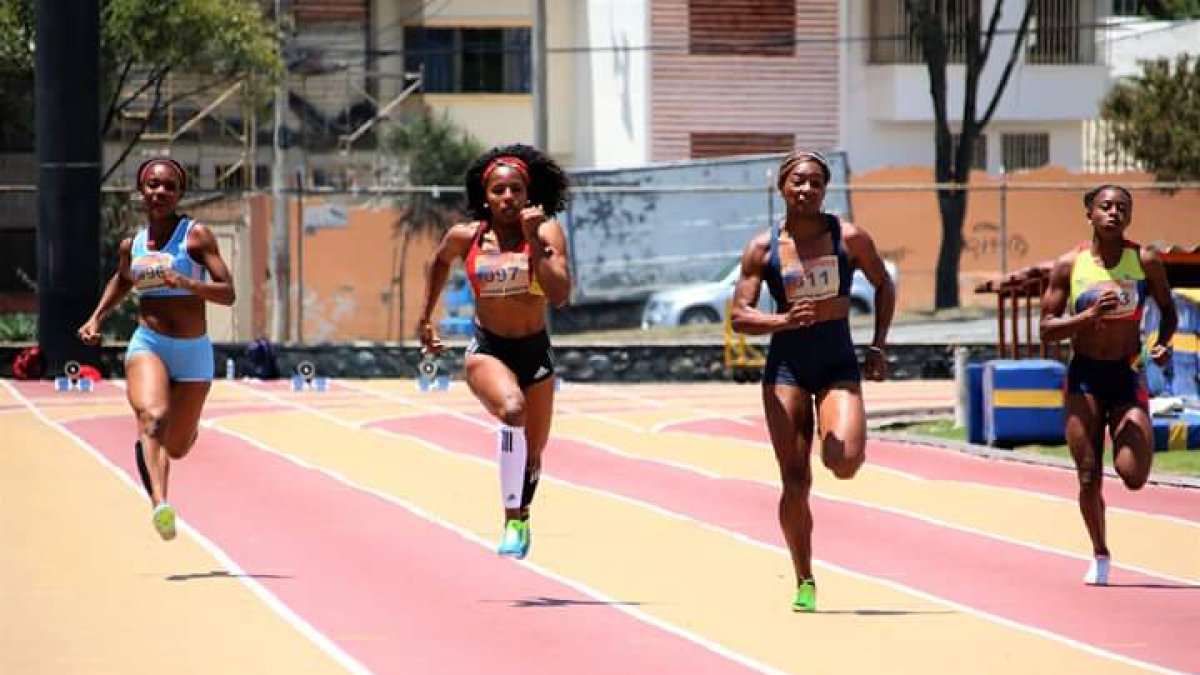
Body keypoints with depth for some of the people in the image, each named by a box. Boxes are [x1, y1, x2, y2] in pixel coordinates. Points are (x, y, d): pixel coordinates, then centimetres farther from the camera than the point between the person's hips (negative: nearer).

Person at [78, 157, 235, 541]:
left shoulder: (196, 236, -5)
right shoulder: (133, 245, 7)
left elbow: (228, 294, -13)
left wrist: (184, 282, -29)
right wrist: (96, 319, 16)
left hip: (194, 352, -1)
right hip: (148, 346, 1)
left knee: (176, 449, 11)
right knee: (153, 418, -30)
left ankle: (187, 428, 52)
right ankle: (160, 505, -49)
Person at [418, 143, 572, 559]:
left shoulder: (548, 232, -10)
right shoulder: (465, 238, -5)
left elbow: (559, 295, -23)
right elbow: (440, 262, 19)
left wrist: (533, 240, -25)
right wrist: (425, 318, 22)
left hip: (536, 352, 2)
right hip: (487, 351, -2)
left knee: (533, 454, 15)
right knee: (512, 408, -34)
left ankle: (522, 516, 48)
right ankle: (512, 520, -29)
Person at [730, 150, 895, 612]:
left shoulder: (849, 238, -3)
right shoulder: (763, 249, -3)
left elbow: (884, 286, 11)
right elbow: (740, 315, -5)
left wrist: (878, 347, 5)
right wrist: (784, 321, -23)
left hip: (838, 364, 0)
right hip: (786, 365, 0)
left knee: (845, 462, -22)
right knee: (795, 481, -2)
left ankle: (836, 438, 18)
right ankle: (804, 582, 11)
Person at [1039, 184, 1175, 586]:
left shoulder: (1146, 262, -2)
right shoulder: (1070, 266, -4)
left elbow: (1168, 311, 12)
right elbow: (1047, 328, -4)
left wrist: (1163, 342, -9)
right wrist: (1090, 315, -20)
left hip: (1128, 375, 0)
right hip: (1084, 377, 0)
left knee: (1134, 476, -14)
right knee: (1089, 477, -2)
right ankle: (1099, 555, 21)